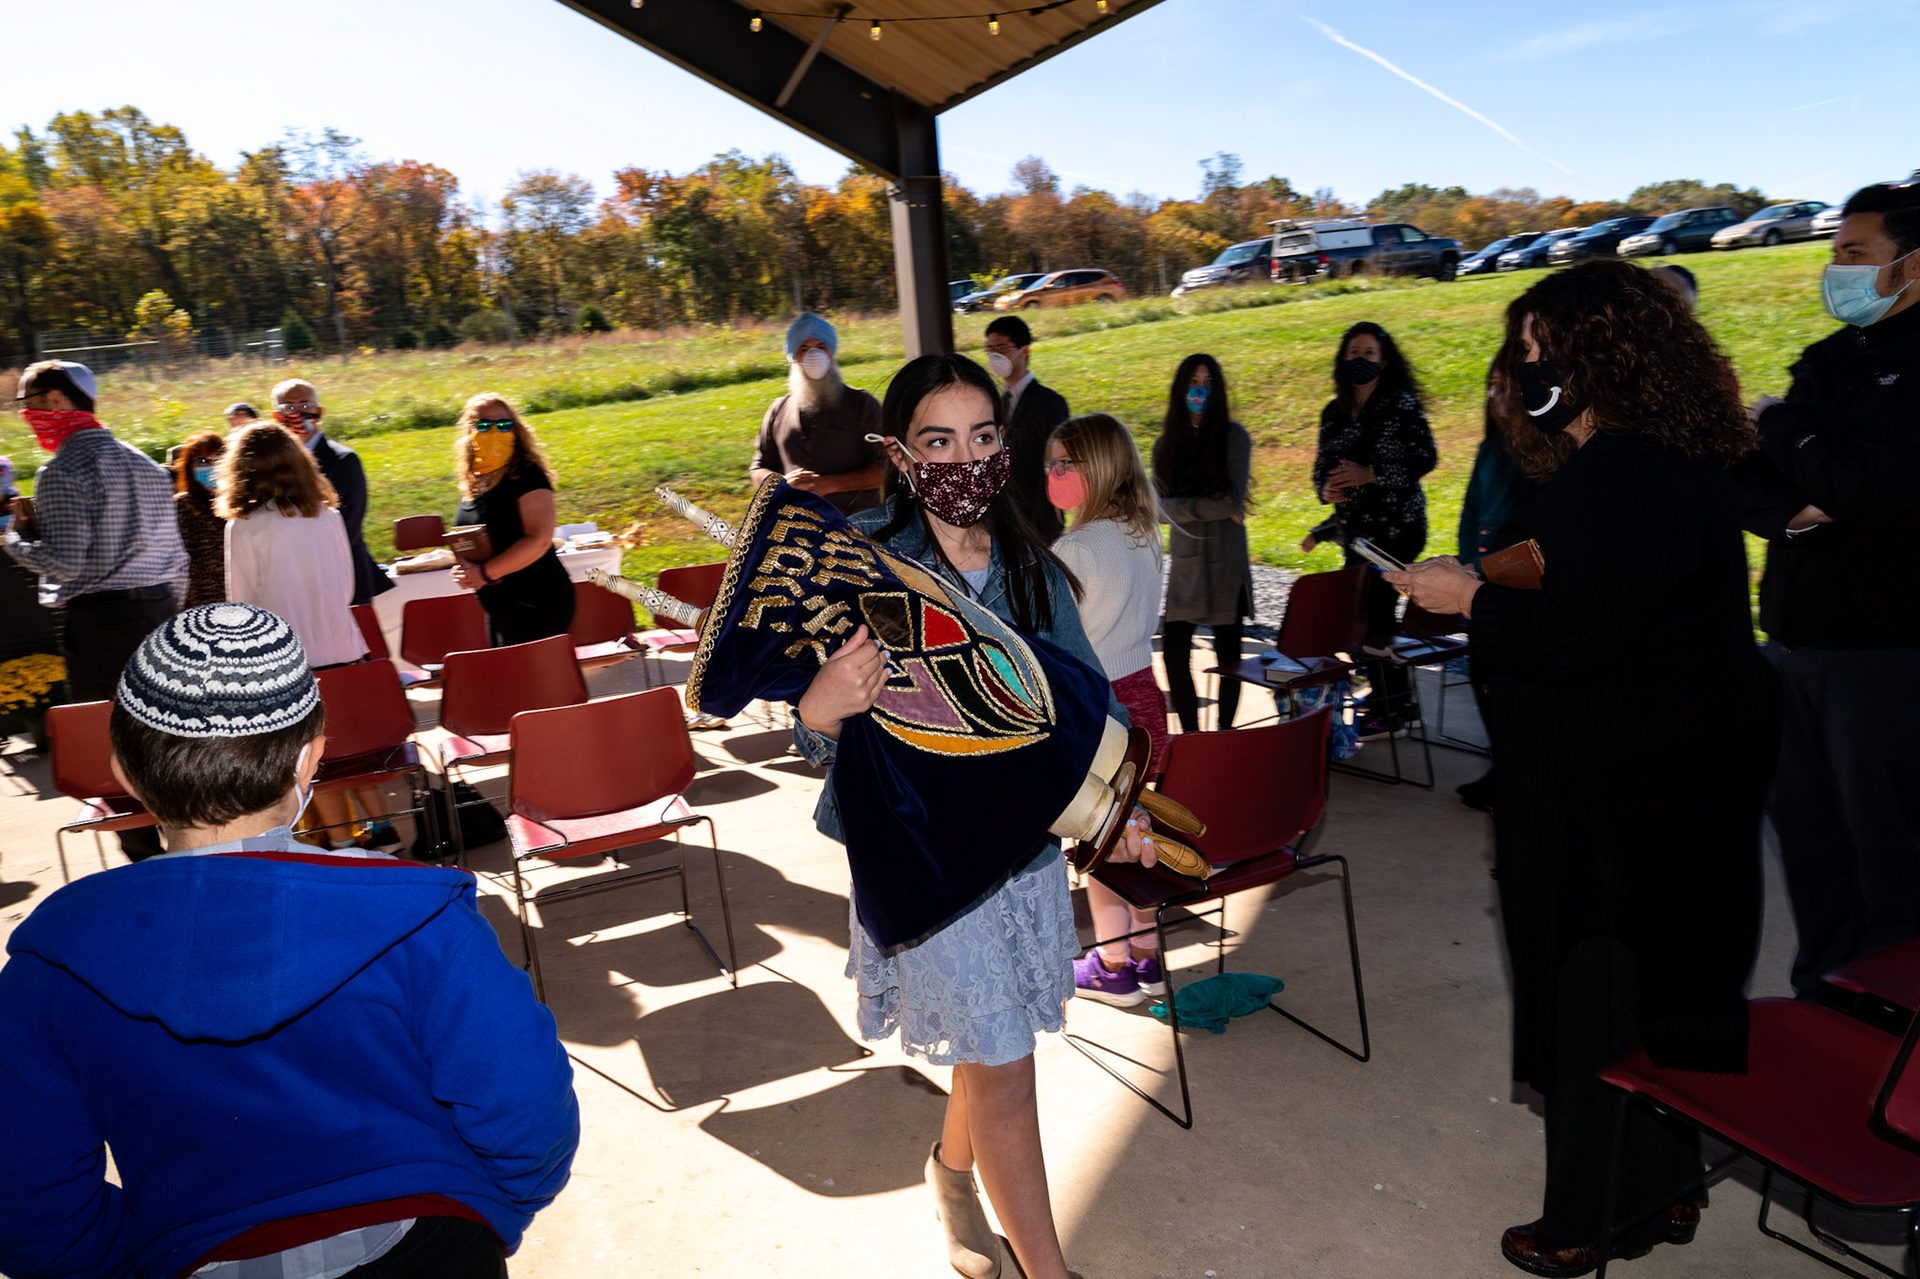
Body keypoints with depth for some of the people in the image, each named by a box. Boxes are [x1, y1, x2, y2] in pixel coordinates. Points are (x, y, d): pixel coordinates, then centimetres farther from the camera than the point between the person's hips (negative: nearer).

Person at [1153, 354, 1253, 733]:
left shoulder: (1233, 436, -2)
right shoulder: (1166, 443, 8)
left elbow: (1234, 501, -12)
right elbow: (1159, 506, -2)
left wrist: (1184, 507, -6)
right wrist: (1210, 507, -10)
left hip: (1225, 560, -3)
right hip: (1185, 559, 3)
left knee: (1227, 652, 4)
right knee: (1173, 652, 0)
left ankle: (1225, 733, 17)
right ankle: (1190, 736, 13)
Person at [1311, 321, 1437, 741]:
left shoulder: (1401, 403, -6)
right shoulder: (1333, 412, 12)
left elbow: (1425, 457, -10)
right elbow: (1321, 466, 16)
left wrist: (1369, 474, -18)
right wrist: (1326, 489, -6)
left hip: (1398, 525, -7)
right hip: (1355, 529, 7)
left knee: (1372, 614, -10)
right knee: (1373, 616, 10)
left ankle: (1388, 710, 1)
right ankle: (1399, 706, 22)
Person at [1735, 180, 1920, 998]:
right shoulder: (1828, 361, 14)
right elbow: (1744, 479, 10)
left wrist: (1777, 425, -7)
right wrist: (1792, 509, -12)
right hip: (1796, 638, 7)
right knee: (1805, 827, 15)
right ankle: (1825, 992, 29)